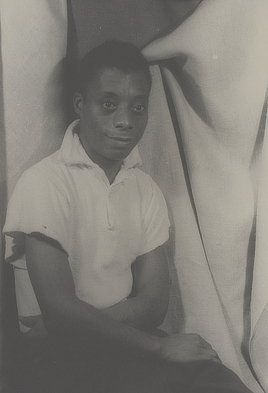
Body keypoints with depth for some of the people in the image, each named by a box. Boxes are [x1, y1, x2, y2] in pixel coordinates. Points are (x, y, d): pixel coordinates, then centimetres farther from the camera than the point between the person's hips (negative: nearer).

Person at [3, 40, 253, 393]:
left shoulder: (147, 190, 5)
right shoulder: (42, 182, -11)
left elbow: (152, 304, -2)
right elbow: (59, 307, -17)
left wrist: (63, 327, -15)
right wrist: (159, 346, -12)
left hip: (133, 345, 4)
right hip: (64, 360, -4)